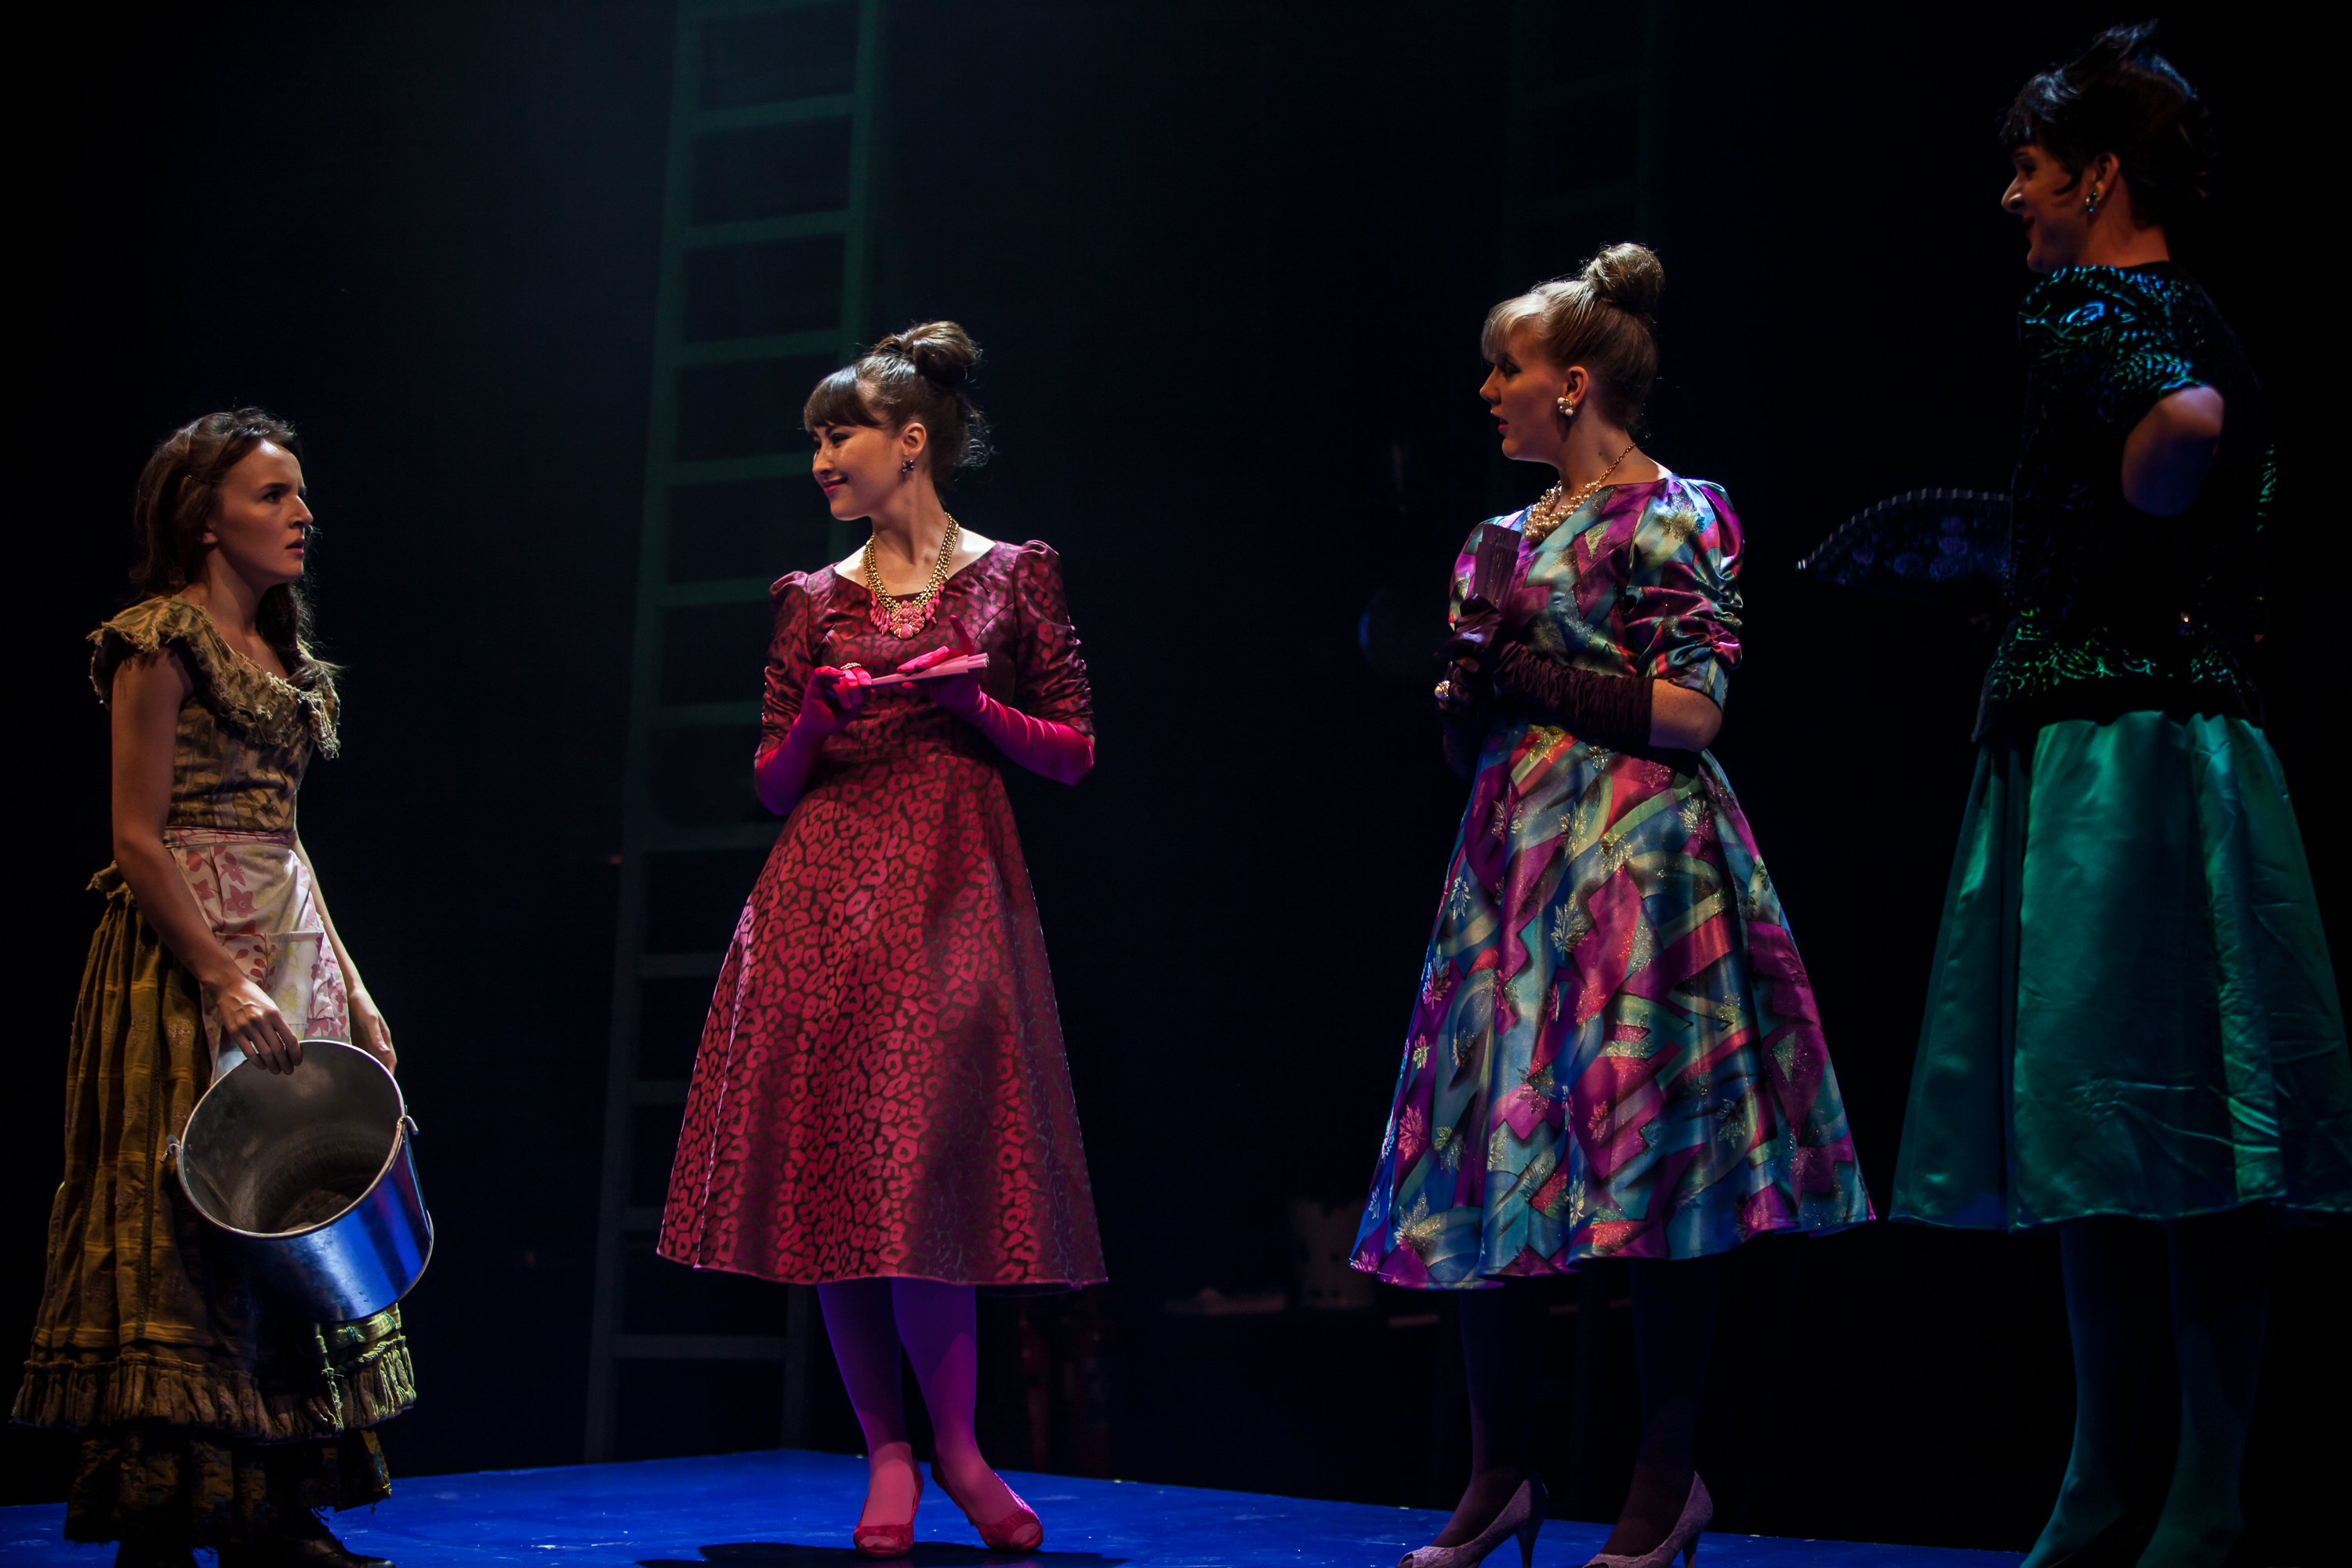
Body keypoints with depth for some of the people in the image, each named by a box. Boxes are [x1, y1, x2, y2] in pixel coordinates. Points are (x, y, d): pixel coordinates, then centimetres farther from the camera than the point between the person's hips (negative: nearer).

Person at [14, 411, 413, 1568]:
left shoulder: (279, 654, 17)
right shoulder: (162, 641, -7)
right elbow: (138, 841, -13)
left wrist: (348, 989, 14)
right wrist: (229, 983, -20)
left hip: (293, 949, 9)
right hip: (188, 957, -8)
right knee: (189, 1222, -8)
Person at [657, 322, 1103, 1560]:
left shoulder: (1012, 576, 6)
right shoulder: (812, 600, 13)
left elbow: (1074, 753, 6)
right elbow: (773, 783, 14)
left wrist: (974, 703, -9)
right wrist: (815, 720, -6)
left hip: (953, 898, -3)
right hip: (824, 900, 3)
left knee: (924, 1170, -10)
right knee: (834, 1172, -2)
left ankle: (952, 1443, 8)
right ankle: (886, 1452, 9)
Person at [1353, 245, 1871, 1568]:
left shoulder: (1668, 517, -3)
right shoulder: (1523, 532, 18)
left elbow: (1691, 711, -12)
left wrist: (1530, 674, -10)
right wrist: (1465, 694, 0)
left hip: (1634, 859, -7)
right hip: (1515, 862, 8)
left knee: (1643, 1159, -5)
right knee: (1491, 1158, 4)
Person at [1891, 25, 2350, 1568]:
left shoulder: (2092, 306, -9)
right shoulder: (2196, 317, 19)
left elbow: (2185, 417, -30)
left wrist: (2124, 528, -13)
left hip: (2113, 756, -10)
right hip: (2185, 737, 10)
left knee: (2158, 1134, -8)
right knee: (2113, 1140, 11)